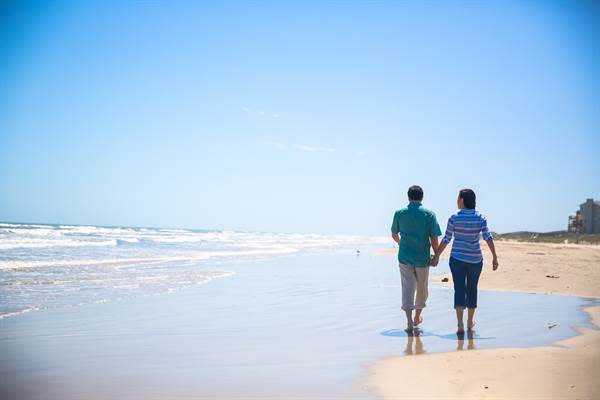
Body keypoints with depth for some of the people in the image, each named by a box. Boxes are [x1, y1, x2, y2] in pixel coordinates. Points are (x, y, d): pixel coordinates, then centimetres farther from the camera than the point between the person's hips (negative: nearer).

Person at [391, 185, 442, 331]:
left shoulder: (399, 213, -1)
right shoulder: (429, 214, -6)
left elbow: (394, 235, 11)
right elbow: (434, 239, -8)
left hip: (404, 256, 1)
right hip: (422, 258, -1)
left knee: (407, 288, 2)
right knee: (422, 289, 16)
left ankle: (409, 321, -10)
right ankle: (417, 317, 30)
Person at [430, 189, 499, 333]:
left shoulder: (454, 218, -8)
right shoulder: (480, 218, -2)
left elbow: (446, 240, -5)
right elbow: (488, 237, -10)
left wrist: (436, 256, 5)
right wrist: (495, 257, -8)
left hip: (457, 259, -2)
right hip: (475, 259, 2)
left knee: (459, 290, -1)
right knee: (472, 289, 16)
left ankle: (460, 324, -13)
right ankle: (470, 322, 29)